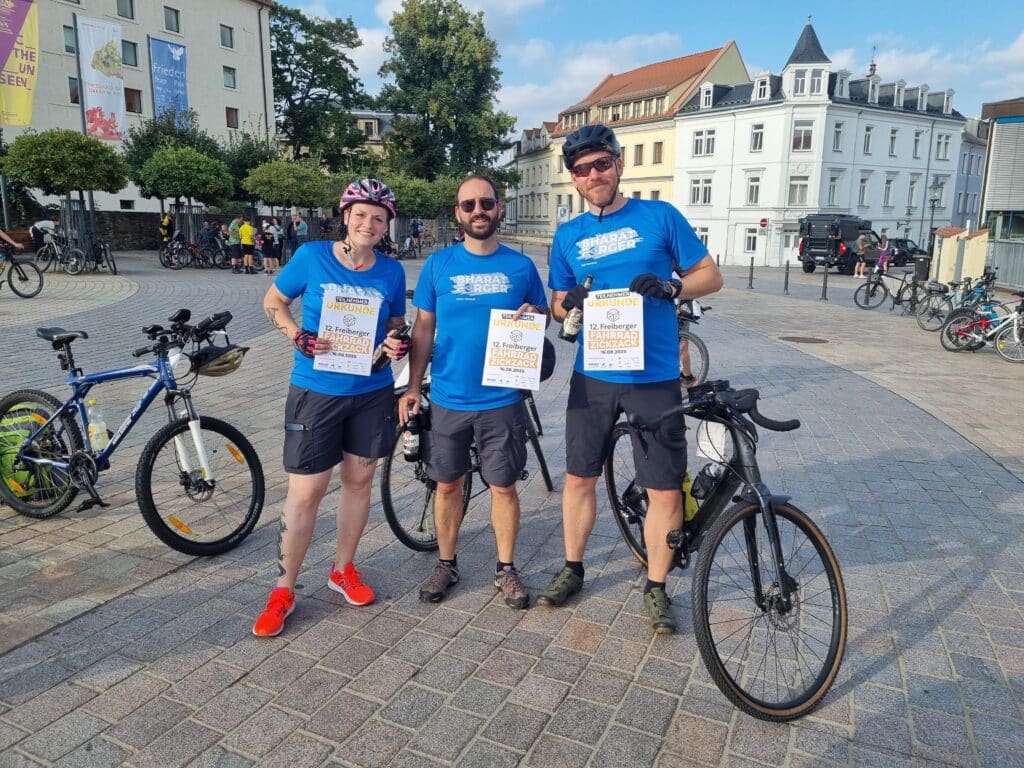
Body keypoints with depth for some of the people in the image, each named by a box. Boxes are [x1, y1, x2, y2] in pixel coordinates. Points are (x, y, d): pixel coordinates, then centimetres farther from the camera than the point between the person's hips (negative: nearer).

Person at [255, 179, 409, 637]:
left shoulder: (392, 272, 0)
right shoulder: (311, 256, -7)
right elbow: (273, 302, 4)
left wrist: (397, 344, -11)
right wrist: (297, 336, -15)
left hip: (372, 393, 3)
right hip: (315, 392, -3)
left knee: (358, 481, 13)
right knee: (305, 492, 1)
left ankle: (343, 569, 34)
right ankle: (283, 590, 18)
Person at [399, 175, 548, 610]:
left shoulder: (521, 266, 1)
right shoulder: (438, 264, 1)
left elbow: (543, 317, 9)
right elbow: (423, 329, 3)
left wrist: (533, 316, -15)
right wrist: (412, 387, -2)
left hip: (502, 400, 0)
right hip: (447, 399, 1)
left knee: (503, 487, 9)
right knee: (448, 485, 13)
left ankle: (506, 569, 27)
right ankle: (446, 564, 31)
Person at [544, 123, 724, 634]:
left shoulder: (660, 217, 0)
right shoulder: (568, 236, 8)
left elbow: (711, 277, 2)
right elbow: (558, 307, 12)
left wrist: (670, 287, -18)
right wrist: (570, 303, -12)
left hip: (654, 378, -2)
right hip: (592, 377, 3)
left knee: (665, 490, 2)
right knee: (579, 477, 12)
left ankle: (656, 587, 22)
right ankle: (572, 568, 32)